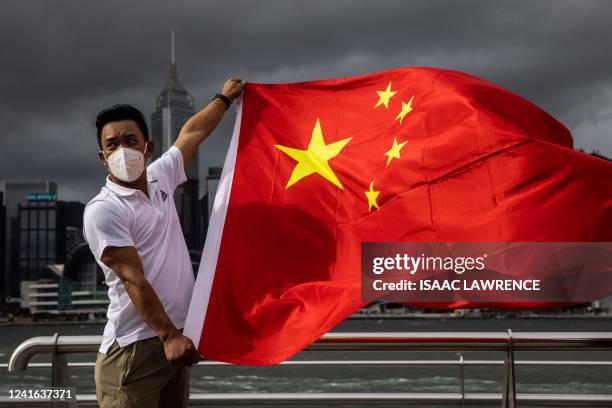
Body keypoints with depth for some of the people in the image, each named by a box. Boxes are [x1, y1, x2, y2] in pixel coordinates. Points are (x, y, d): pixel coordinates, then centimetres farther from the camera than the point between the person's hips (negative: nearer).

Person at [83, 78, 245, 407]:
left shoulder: (160, 178, 10)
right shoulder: (102, 210, -11)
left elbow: (193, 132, 26)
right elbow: (133, 280, -18)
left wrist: (224, 98, 38)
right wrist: (169, 336, -24)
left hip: (175, 338, 7)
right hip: (133, 349, -7)